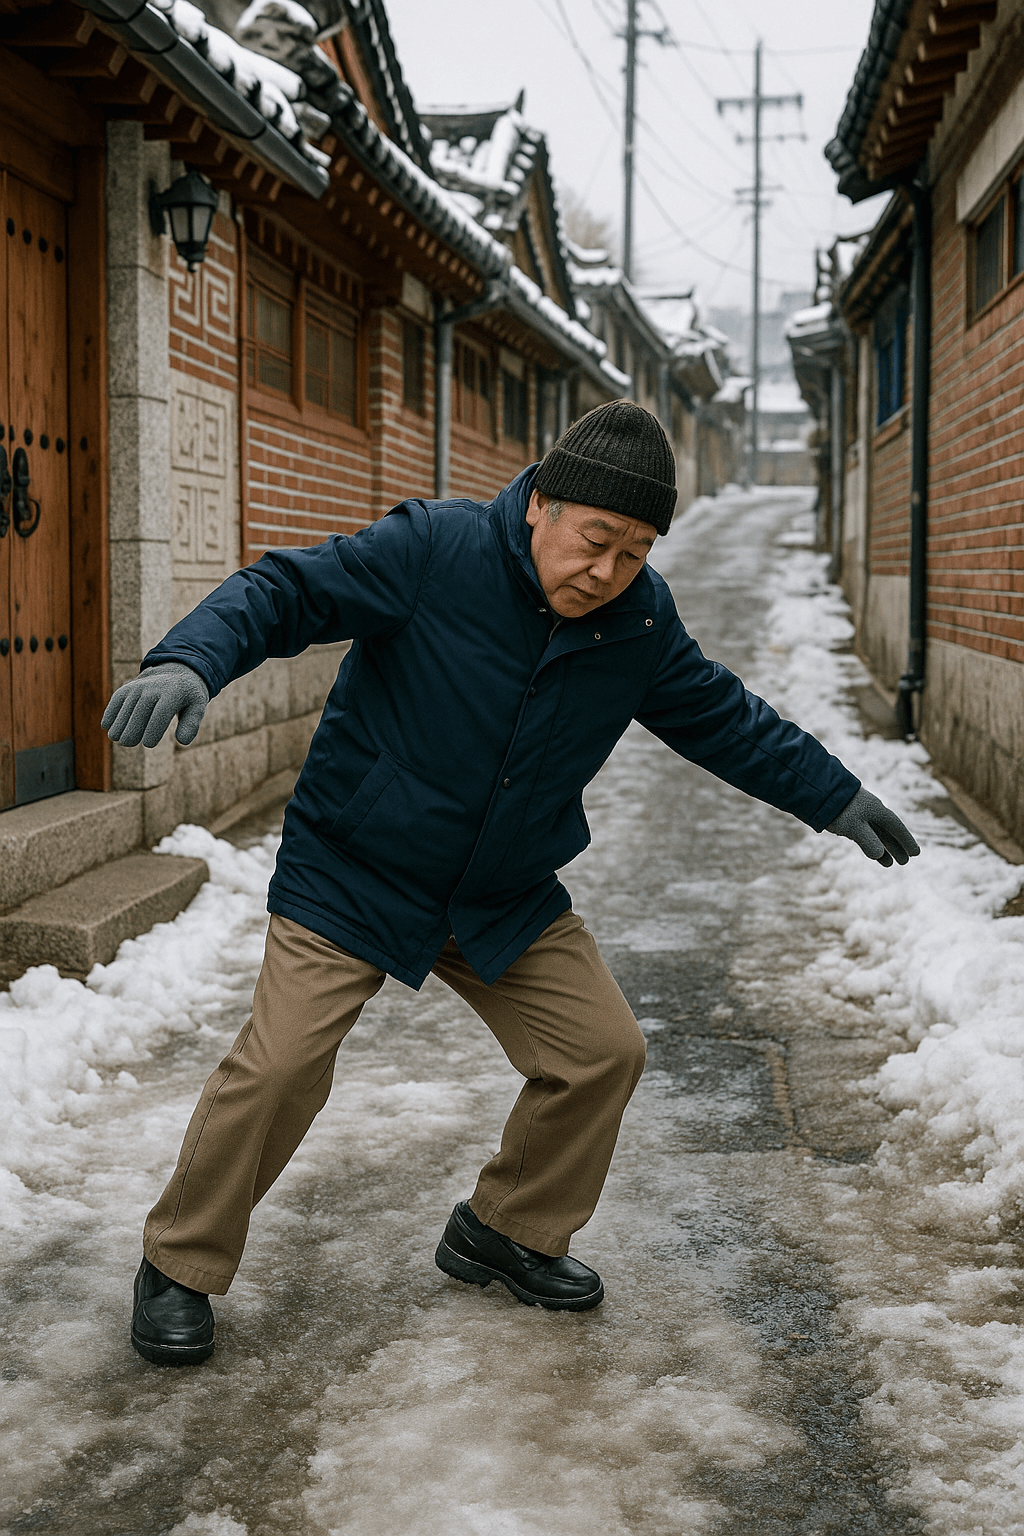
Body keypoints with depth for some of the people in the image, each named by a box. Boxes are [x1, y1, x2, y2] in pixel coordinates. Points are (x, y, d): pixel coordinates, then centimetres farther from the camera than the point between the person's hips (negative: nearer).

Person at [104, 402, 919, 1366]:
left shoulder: (641, 622, -3)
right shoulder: (430, 551, -19)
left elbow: (721, 719, 12)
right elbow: (284, 592, -20)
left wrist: (835, 799, 16)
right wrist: (189, 661, -39)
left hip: (509, 899, 5)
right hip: (351, 878, -5)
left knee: (603, 1050, 3)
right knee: (280, 1067, -15)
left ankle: (507, 1232, 27)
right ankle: (180, 1266, 9)